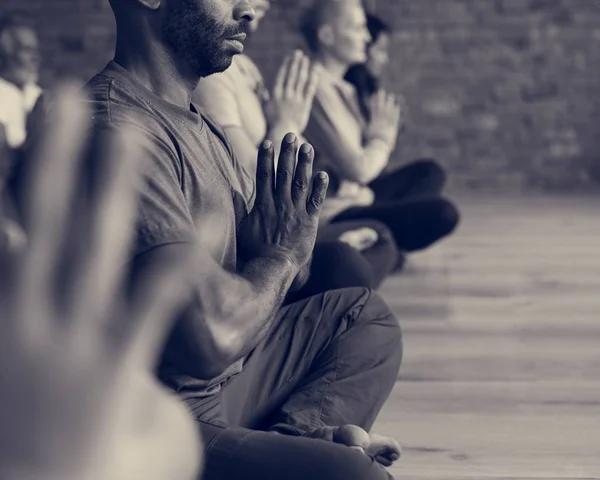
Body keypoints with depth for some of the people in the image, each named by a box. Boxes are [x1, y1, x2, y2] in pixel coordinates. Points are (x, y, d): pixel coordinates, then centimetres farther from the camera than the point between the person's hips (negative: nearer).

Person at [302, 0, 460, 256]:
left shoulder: (342, 88, 12)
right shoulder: (316, 88, -20)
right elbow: (358, 169, -23)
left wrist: (376, 134, -7)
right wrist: (382, 136, -4)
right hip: (332, 214, -11)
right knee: (443, 214, -21)